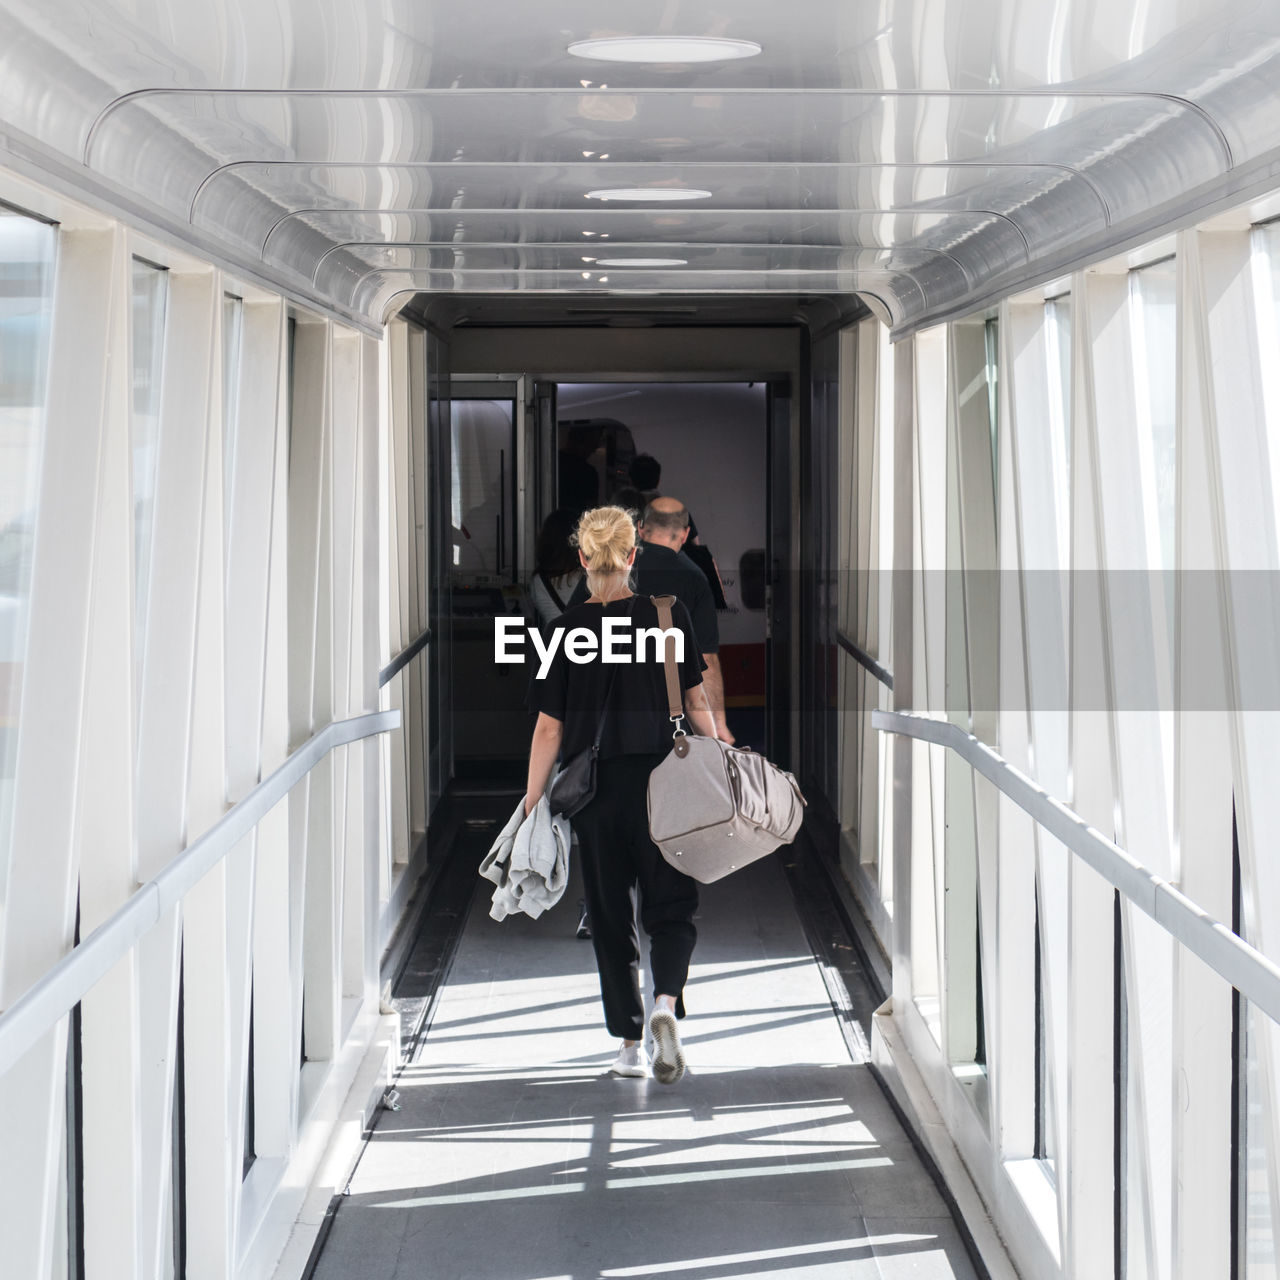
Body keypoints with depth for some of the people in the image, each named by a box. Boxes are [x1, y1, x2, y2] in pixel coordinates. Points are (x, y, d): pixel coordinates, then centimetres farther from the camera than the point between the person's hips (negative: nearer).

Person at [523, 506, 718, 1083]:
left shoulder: (567, 629, -5)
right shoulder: (670, 615, -3)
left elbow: (549, 728, -4)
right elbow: (697, 702, 1)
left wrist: (532, 804, 3)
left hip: (596, 789, 0)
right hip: (663, 783, 0)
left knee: (610, 915, 13)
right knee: (671, 906, 9)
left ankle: (629, 1042, 16)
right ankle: (666, 1002, -19)